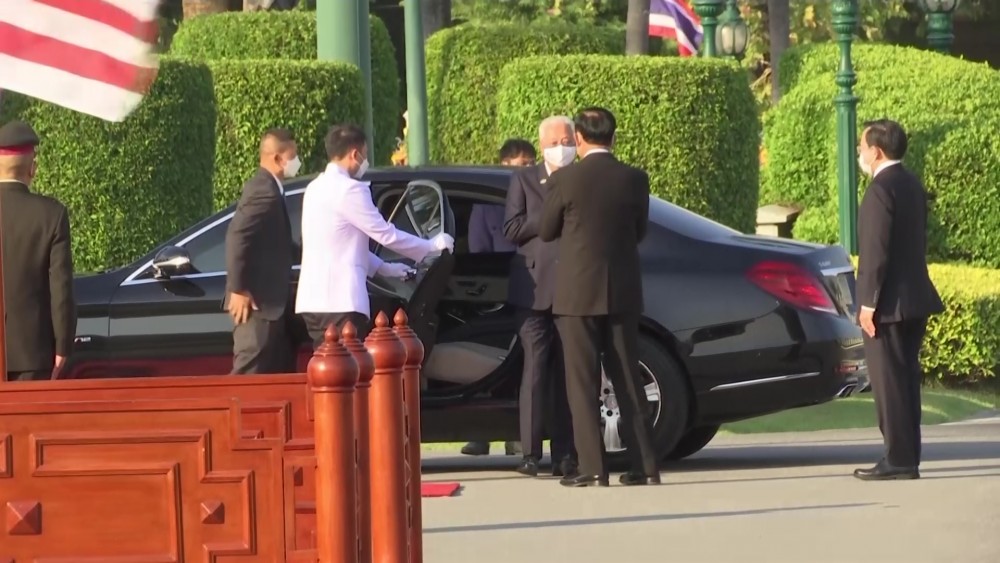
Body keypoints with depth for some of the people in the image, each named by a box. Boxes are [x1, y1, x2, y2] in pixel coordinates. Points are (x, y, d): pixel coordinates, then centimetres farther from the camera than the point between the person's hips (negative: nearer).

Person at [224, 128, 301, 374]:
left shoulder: (269, 188, 16)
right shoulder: (263, 190, -16)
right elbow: (237, 238, -24)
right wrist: (238, 290, -25)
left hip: (271, 300, 11)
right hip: (258, 301, -11)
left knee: (280, 375, 13)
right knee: (250, 373, -11)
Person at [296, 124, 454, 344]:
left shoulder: (316, 188, 17)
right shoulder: (349, 189, -12)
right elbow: (386, 235, -7)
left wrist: (381, 267, 28)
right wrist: (432, 245, 6)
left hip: (313, 298, 9)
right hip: (340, 300, -9)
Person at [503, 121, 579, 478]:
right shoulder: (524, 181, 9)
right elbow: (512, 229, -2)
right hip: (537, 289, -2)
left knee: (567, 373, 2)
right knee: (536, 369, -6)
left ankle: (564, 455, 3)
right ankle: (530, 453, -6)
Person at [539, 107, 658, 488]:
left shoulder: (565, 180, -10)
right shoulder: (634, 180, -1)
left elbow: (545, 231, 1)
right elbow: (639, 231, 10)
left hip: (578, 292, -3)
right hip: (622, 293, 3)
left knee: (582, 383, 0)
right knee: (628, 380, 10)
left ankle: (593, 467, -6)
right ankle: (645, 465, 9)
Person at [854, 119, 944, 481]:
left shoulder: (881, 189, -16)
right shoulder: (912, 186, 13)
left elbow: (876, 251, -20)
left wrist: (869, 302, -17)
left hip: (889, 302, -10)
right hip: (914, 299, 10)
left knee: (889, 382, -7)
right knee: (906, 379, 12)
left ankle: (899, 460, -8)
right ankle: (907, 457, 15)